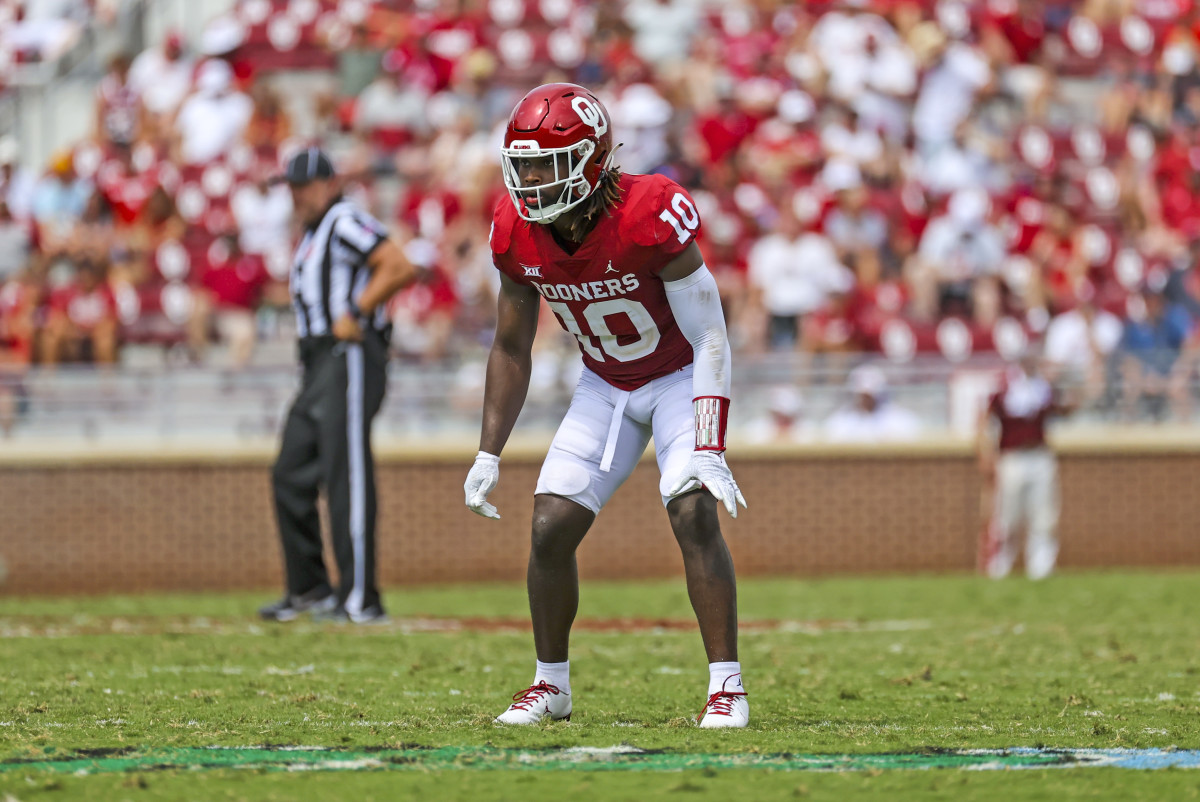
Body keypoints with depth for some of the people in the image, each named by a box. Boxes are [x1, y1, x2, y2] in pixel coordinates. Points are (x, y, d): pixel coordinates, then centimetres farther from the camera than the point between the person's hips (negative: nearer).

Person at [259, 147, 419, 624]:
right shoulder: (313, 236, 22)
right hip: (319, 366, 11)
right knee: (291, 476, 10)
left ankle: (360, 601, -14)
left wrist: (355, 313, -19)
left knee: (347, 477, -13)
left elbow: (400, 268, -20)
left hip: (350, 359, -11)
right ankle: (309, 589, 17)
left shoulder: (345, 223, -8)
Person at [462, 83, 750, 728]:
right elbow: (511, 348, -1)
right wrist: (488, 455, -4)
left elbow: (710, 339, -26)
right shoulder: (517, 233, -16)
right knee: (551, 529, -5)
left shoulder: (648, 217, -32)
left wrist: (709, 452, -33)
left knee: (694, 516, -22)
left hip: (681, 377, -5)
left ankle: (726, 686, -13)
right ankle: (551, 684, 13)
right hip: (605, 384, 5)